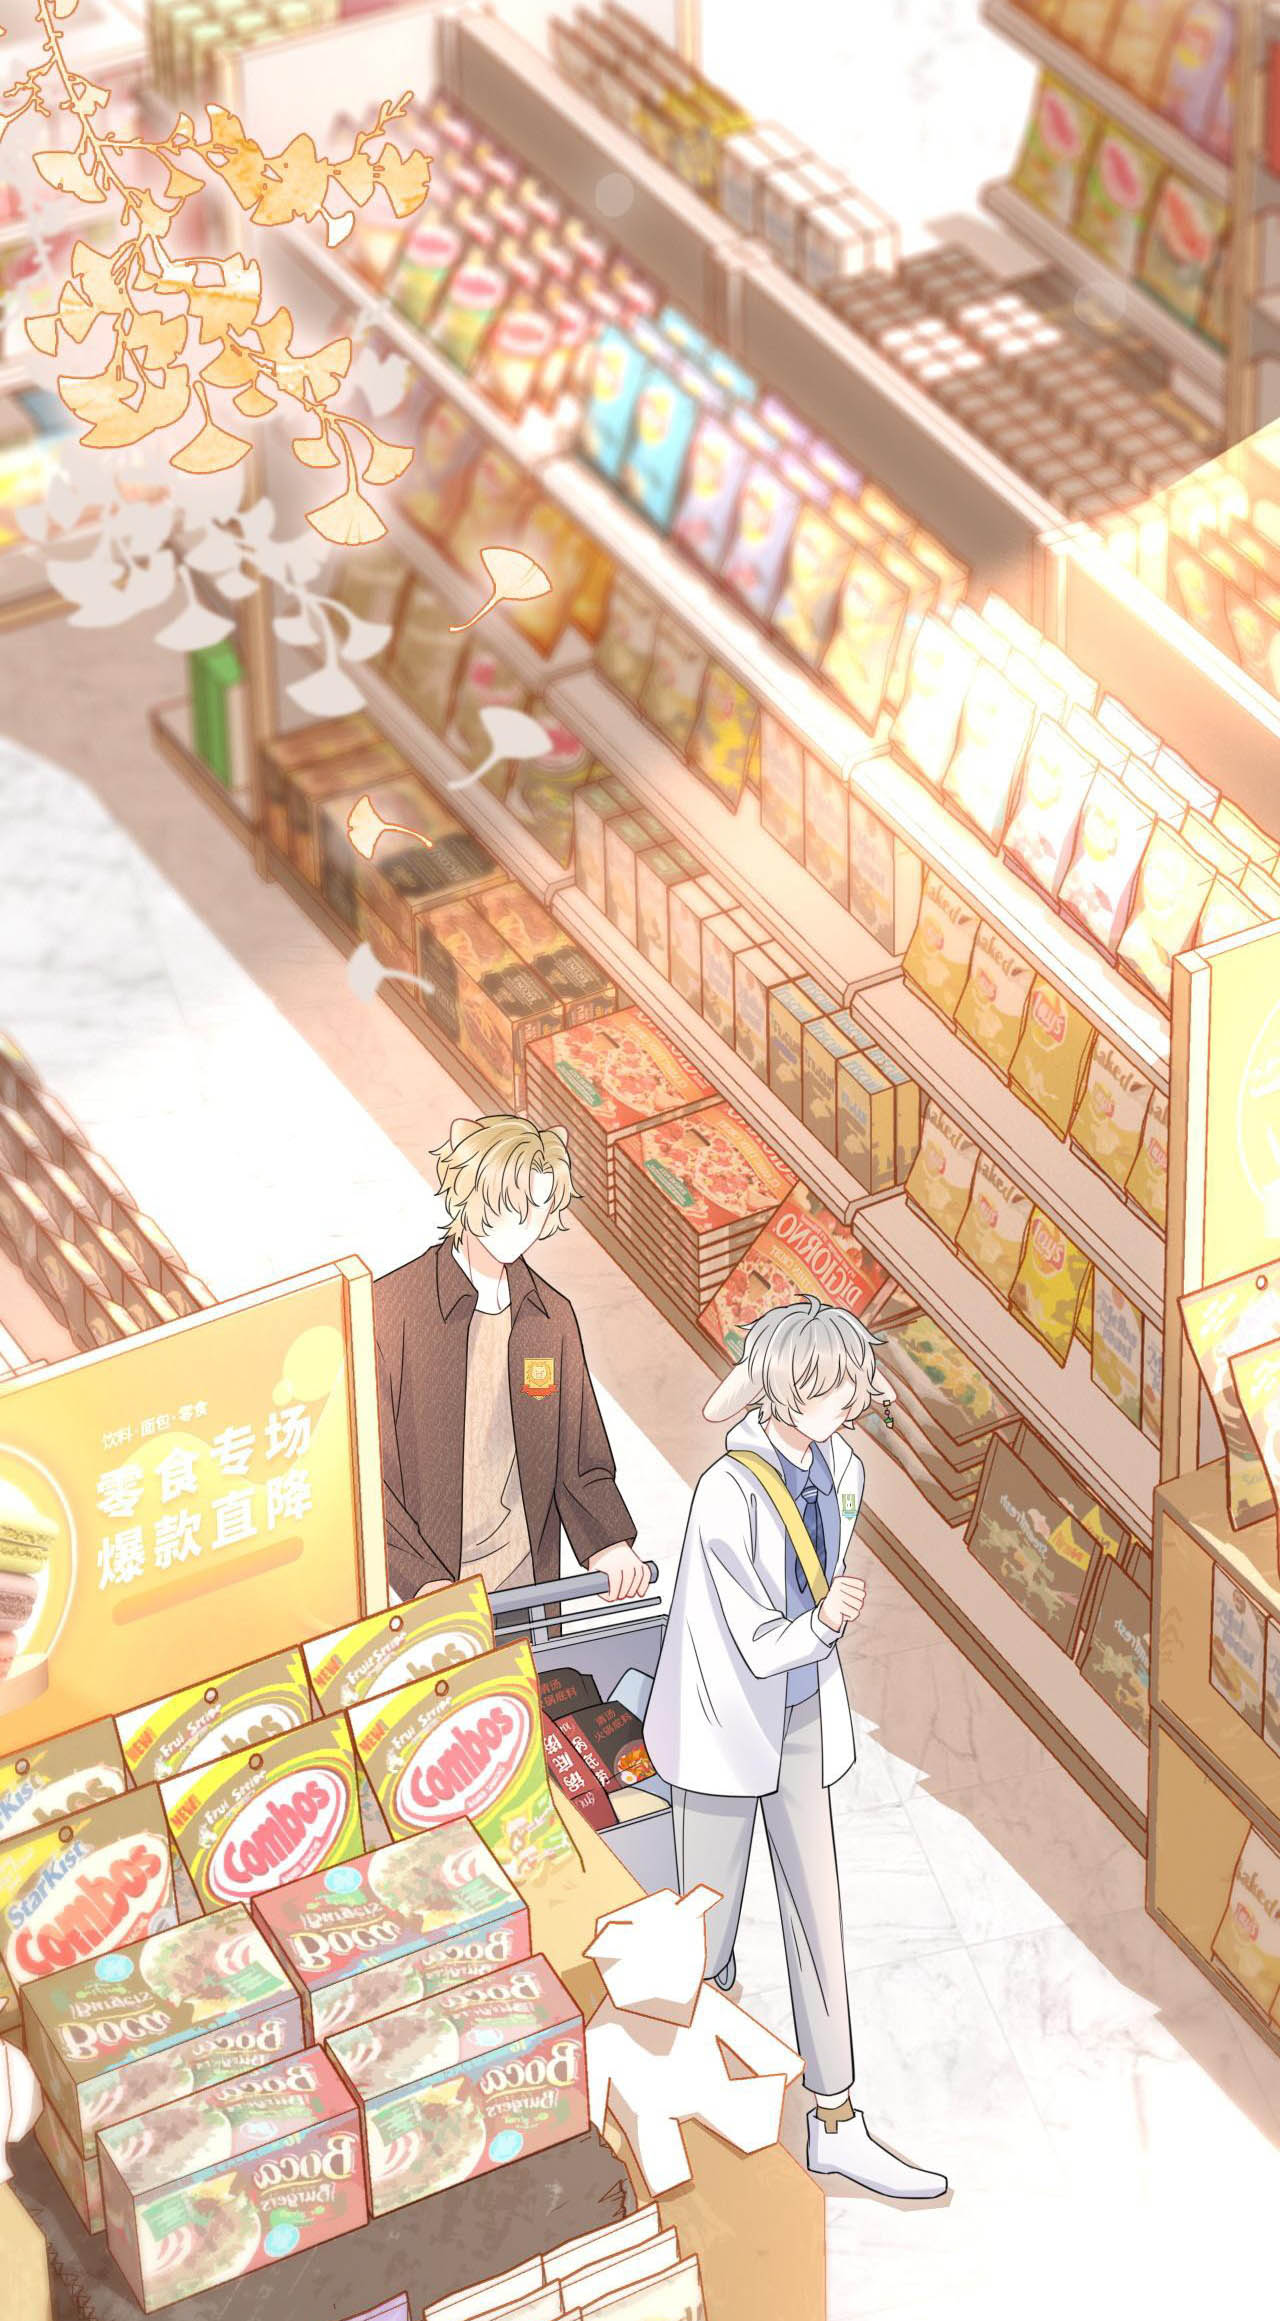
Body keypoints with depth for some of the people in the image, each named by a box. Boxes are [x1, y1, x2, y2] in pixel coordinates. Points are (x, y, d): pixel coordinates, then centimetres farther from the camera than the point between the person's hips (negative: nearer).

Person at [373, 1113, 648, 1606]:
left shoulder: (552, 1316, 9)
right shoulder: (390, 1306, -8)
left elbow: (579, 1461, 13)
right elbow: (366, 1469, -11)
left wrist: (608, 1545, -7)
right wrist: (423, 1582, -22)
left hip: (530, 1583, 4)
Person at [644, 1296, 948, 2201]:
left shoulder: (839, 1469, -6)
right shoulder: (730, 1494, -27)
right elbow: (757, 1646, -25)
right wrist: (824, 1623, -42)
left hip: (802, 1719, 6)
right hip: (729, 1723, -6)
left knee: (819, 1918, 9)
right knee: (708, 1935, 7)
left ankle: (837, 2126, 17)